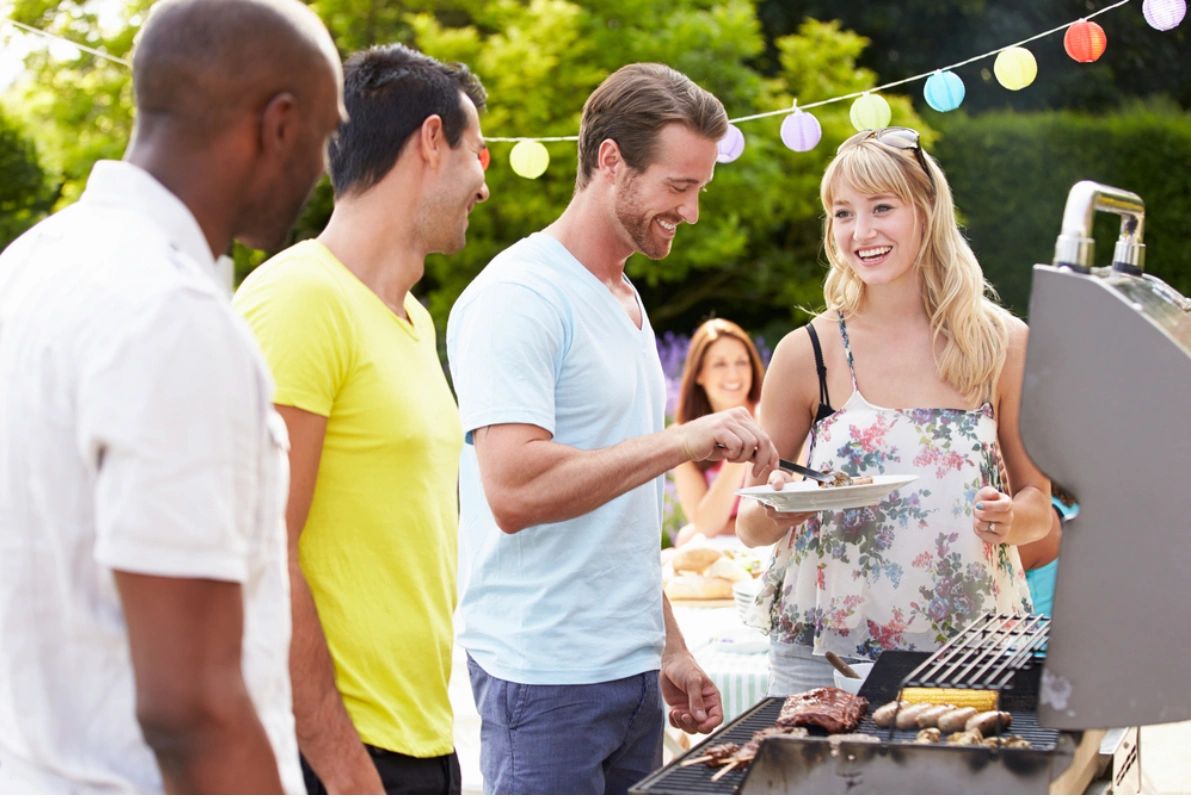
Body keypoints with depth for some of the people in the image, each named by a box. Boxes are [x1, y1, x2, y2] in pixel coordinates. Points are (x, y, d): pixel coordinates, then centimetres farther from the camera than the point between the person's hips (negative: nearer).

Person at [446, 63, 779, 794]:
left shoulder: (628, 303, 17)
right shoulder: (519, 297, -12)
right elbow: (514, 492, -23)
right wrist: (685, 440, -22)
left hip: (631, 672, 8)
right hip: (546, 678, -8)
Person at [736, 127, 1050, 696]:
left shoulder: (1003, 344, 0)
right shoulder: (807, 352, -3)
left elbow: (1038, 501, 9)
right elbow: (750, 526, 4)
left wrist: (1010, 519, -13)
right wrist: (776, 510, -19)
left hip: (970, 656, 1)